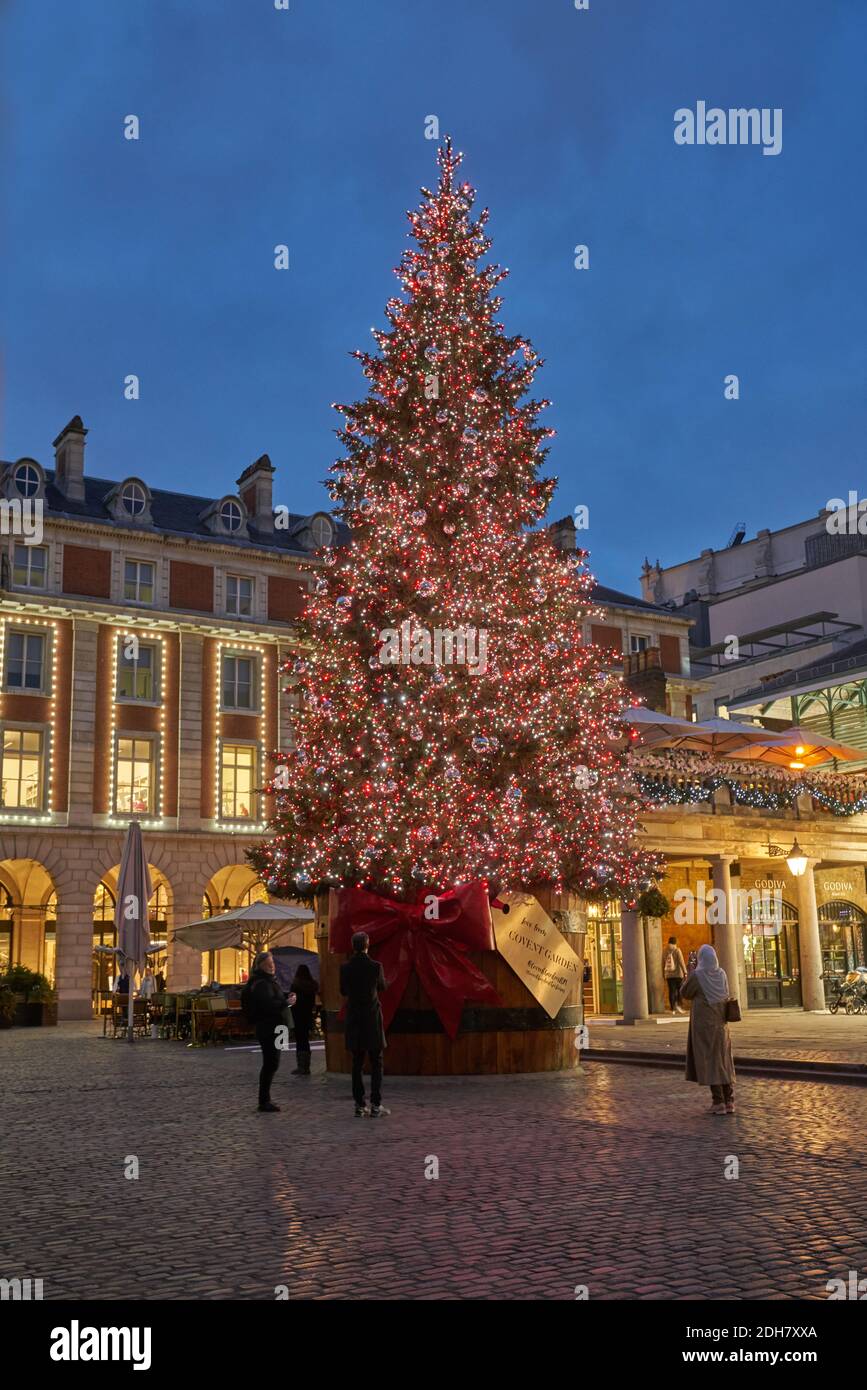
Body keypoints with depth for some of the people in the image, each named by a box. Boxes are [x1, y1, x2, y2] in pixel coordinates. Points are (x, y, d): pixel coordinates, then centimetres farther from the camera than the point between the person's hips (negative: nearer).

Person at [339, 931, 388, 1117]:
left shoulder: (345, 968, -5)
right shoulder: (375, 966, -10)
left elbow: (343, 991, 9)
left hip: (354, 1019, 2)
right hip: (372, 1018, -2)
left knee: (357, 1063, 8)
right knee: (376, 1062, 4)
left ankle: (359, 1104, 9)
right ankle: (376, 1105, 1)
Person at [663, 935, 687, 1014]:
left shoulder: (665, 951, 7)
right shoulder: (677, 950, -6)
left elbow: (663, 964, 11)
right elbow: (681, 962, -11)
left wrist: (663, 974, 19)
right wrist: (685, 972, -8)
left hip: (668, 975, 4)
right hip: (677, 974, -4)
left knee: (671, 991, 4)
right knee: (679, 990, 5)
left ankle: (673, 1008, 4)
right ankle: (678, 1005, -9)